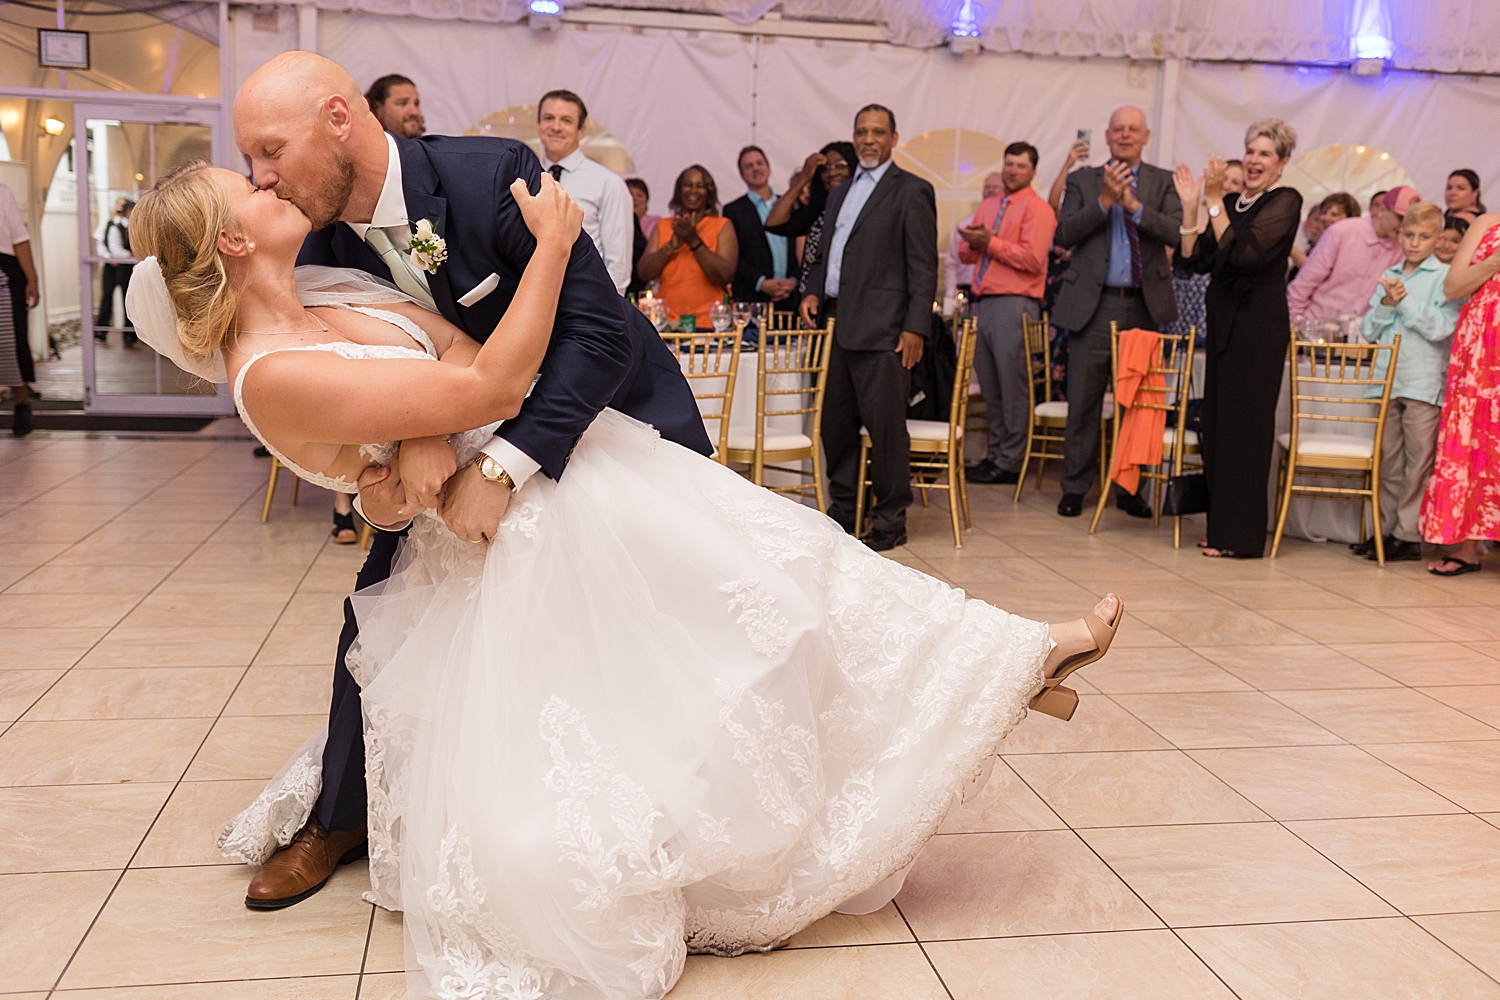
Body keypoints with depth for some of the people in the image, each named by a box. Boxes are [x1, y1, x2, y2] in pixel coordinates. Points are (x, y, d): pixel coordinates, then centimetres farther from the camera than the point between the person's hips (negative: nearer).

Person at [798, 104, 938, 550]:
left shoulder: (912, 191, -1)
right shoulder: (840, 193, 21)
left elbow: (923, 266, -7)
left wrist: (916, 328, -14)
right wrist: (814, 293, 7)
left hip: (882, 329, -7)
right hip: (838, 326, 7)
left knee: (886, 425, -3)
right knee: (835, 422, 13)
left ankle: (891, 522, 7)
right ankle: (842, 510, 26)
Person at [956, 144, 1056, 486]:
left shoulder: (1037, 208, -3)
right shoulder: (988, 206, 20)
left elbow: (1033, 258, -15)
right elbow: (965, 253, 20)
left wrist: (991, 243, -12)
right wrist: (972, 243, -3)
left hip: (1014, 305, -7)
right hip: (983, 303, 7)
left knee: (1013, 388, -4)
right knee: (990, 388, 10)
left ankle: (1009, 463, 0)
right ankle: (995, 454, 17)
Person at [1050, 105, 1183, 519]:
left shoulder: (1162, 182, 9)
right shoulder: (1083, 181, 8)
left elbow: (1177, 233, -7)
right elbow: (1064, 234, -5)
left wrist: (1134, 205, -17)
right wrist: (1105, 200, -14)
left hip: (1144, 306, 1)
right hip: (1094, 304, -1)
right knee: (1083, 401, 1)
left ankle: (1129, 487, 17)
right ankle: (1075, 487, 11)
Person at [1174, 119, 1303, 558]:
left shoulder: (1285, 201, -7)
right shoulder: (1232, 202, 15)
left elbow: (1243, 253, -20)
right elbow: (1194, 259, 8)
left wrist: (1214, 200, -17)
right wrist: (1190, 206, 0)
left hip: (1258, 323, -8)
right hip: (1224, 322, 8)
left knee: (1244, 423, -5)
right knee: (1216, 422, 9)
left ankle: (1241, 537, 2)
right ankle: (1221, 528, 18)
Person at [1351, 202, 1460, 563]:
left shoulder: (1446, 277, 0)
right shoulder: (1389, 278, 14)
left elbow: (1439, 328, -11)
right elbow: (1369, 330, 9)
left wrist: (1405, 300, -13)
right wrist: (1387, 303, -8)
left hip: (1425, 383, -5)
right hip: (1387, 380, 5)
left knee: (1418, 462, -2)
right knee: (1389, 460, 10)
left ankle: (1409, 536, 1)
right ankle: (1387, 529, 17)